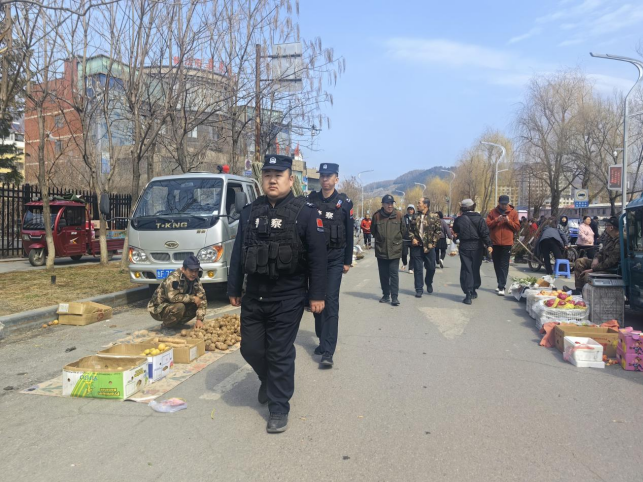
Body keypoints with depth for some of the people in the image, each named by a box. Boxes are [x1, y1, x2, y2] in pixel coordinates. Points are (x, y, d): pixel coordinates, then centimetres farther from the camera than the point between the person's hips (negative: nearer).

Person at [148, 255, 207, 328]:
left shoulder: (196, 280, -7)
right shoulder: (173, 278, -28)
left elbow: (202, 299, -11)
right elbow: (172, 297, -40)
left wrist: (199, 319, -23)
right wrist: (192, 298, -30)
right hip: (158, 308, -7)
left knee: (197, 304, -9)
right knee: (179, 307, -34)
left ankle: (177, 323, 4)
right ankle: (166, 325, -7)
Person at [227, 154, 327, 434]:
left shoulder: (305, 213, -5)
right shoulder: (249, 212, 8)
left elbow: (318, 257, -7)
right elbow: (238, 253, 11)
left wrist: (317, 295, -10)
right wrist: (234, 289, 11)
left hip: (287, 298, -4)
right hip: (253, 296, 5)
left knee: (280, 353, 2)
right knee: (250, 348, 11)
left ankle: (279, 408, 18)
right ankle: (269, 381, 42)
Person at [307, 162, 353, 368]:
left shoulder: (345, 203, 0)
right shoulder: (310, 200, 4)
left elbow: (349, 235, 3)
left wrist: (347, 261, 1)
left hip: (335, 259, -3)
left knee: (331, 302, -9)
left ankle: (328, 351, -10)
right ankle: (322, 340, 27)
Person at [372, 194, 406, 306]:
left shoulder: (398, 215, -4)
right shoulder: (377, 216, -4)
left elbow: (403, 231, 7)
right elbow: (373, 231, 10)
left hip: (395, 250, -1)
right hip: (381, 250, 2)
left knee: (394, 274, -3)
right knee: (383, 274, 10)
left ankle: (394, 297, 1)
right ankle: (386, 295, 22)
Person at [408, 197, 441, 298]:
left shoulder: (434, 217, -2)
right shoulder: (415, 217, 7)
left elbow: (438, 230, -1)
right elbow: (410, 229, 12)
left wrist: (433, 242, -8)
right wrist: (412, 238, -4)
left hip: (429, 247, -2)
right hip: (416, 246, 2)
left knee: (431, 268, 7)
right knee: (417, 269, 3)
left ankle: (429, 284, 34)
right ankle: (419, 289, 11)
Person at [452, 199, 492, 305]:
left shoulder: (459, 219, -3)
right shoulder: (479, 218, -6)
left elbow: (455, 231, 13)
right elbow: (485, 233, -11)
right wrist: (488, 245, -7)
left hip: (464, 247, 0)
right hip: (477, 247, 0)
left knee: (466, 270, 2)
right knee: (475, 269, 15)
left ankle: (468, 294, -5)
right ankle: (474, 290, 26)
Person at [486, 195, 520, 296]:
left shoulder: (513, 213, 3)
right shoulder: (492, 212, 6)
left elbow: (517, 227, 3)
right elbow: (487, 225, 1)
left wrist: (509, 221, -13)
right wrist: (496, 220, -15)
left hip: (507, 243, -2)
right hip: (495, 243, 3)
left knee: (504, 266, -7)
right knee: (497, 265, 11)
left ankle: (502, 287, -8)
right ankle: (501, 284, 25)